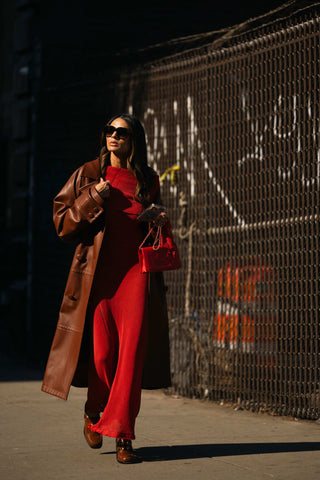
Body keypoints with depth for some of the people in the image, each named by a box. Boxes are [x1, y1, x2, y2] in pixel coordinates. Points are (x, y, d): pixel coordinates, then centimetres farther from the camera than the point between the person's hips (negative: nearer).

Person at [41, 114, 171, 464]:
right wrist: (92, 198, -10)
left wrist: (161, 222, 4)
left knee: (132, 351, -9)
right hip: (98, 272, -1)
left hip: (137, 271, 1)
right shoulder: (89, 174, 8)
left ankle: (122, 434, -5)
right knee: (101, 353, -5)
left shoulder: (147, 180, 14)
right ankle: (94, 410, 26)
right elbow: (62, 222, 3)